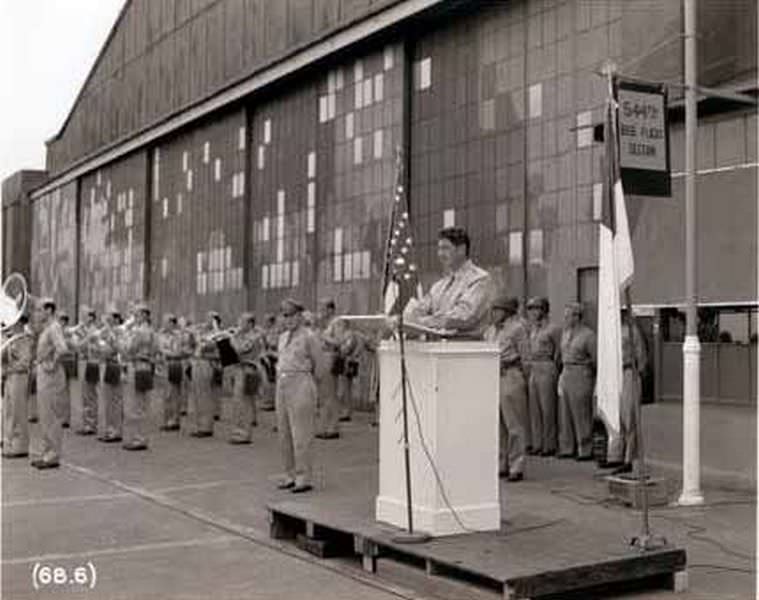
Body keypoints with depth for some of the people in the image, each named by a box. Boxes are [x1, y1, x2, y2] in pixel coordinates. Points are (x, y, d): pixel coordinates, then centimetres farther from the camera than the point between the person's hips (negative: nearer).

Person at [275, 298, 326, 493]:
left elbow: (320, 365, -1)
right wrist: (282, 377, 15)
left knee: (301, 435, -7)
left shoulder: (309, 337, -7)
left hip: (300, 386, -8)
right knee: (284, 435, 10)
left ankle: (304, 479, -3)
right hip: (282, 385, 8)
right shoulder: (283, 337, 15)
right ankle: (291, 475, 18)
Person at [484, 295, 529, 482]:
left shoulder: (517, 328, -3)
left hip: (511, 377, -7)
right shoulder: (490, 330, 16)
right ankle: (500, 465, 18)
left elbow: (524, 356, -3)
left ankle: (516, 467, 1)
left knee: (514, 424, -3)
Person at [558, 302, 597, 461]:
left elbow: (595, 358, -6)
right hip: (566, 373, 7)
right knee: (565, 411, 7)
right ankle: (568, 448, 14)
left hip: (582, 374, -7)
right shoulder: (565, 333, 13)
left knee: (582, 413, -5)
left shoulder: (588, 335, -9)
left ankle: (586, 450, 2)